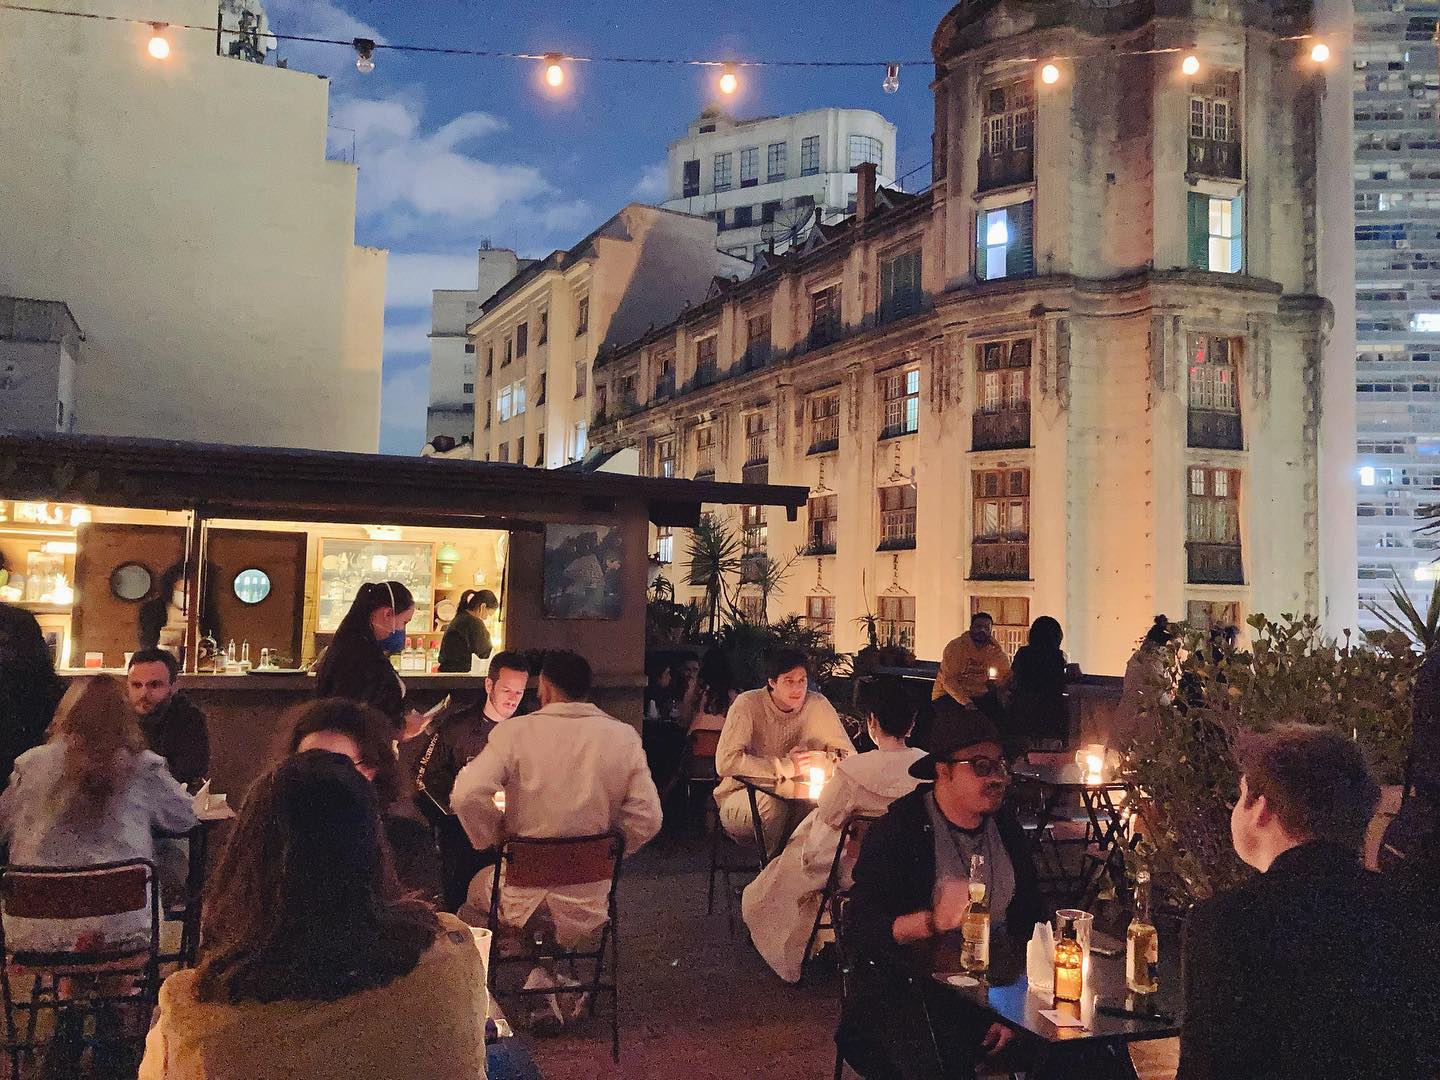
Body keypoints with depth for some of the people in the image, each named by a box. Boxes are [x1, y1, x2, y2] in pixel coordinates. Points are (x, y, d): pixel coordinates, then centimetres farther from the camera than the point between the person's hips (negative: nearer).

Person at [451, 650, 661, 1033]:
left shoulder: (514, 731, -11)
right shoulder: (624, 737, -6)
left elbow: (467, 795, -21)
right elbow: (647, 819, -7)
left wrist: (491, 840, -3)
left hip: (522, 896, -1)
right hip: (588, 904, 2)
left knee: (478, 888, 30)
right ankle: (545, 980, 20)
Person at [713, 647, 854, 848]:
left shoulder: (817, 704, -5)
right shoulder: (748, 705, -15)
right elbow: (725, 763, -26)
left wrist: (809, 760, -21)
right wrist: (785, 767, -25)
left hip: (796, 799, 3)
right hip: (741, 799, -3)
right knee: (772, 802, -34)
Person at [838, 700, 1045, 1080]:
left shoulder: (1005, 824, 7)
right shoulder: (898, 830, -11)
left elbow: (1031, 920, 10)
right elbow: (860, 930, -16)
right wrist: (933, 921, -33)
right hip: (908, 987, -5)